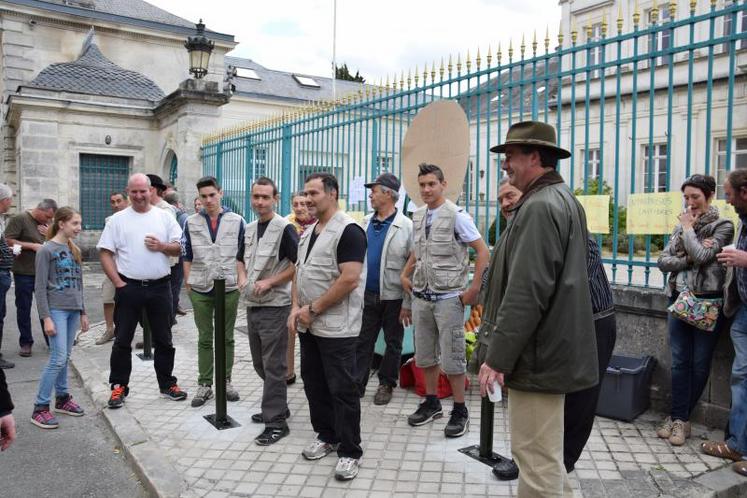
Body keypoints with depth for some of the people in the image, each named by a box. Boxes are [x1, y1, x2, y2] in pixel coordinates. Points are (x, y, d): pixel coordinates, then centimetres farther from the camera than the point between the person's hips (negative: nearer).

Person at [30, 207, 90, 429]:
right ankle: (40, 408, -2)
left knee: (65, 358, 12)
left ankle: (62, 398, 23)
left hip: (73, 310, 6)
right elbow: (40, 288, -10)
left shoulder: (75, 250, 12)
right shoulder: (46, 250, -8)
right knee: (58, 358, -10)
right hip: (56, 310, -6)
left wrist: (83, 312, 16)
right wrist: (46, 318, -14)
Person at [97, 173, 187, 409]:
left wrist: (162, 246, -15)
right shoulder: (118, 219, 1)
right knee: (122, 340, 6)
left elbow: (179, 248, 5)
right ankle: (118, 387, 19)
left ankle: (167, 384, 23)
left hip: (160, 286, 1)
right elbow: (105, 253, -2)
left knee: (163, 339, 11)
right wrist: (118, 282, -10)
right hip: (129, 287, -1)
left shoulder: (165, 217, 5)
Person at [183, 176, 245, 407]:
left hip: (229, 289, -1)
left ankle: (226, 381, 22)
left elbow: (241, 255, 5)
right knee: (204, 339, 8)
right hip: (200, 290, 1)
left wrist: (242, 279, -5)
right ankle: (205, 384, 16)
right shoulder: (191, 223, 5)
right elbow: (187, 257, 8)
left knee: (226, 338, 10)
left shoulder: (237, 221, 2)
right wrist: (188, 284, 3)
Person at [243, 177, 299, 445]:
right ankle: (276, 406, 34)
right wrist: (244, 280, 8)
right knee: (260, 363, 17)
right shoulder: (249, 228, 11)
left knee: (273, 366, -3)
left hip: (275, 306, -8)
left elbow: (298, 265, -14)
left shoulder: (284, 228, -12)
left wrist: (269, 282, -17)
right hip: (252, 304, 8)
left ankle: (276, 422, 7)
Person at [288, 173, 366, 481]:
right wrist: (296, 308, 1)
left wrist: (313, 309, -16)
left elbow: (349, 280, -22)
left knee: (341, 390, 0)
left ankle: (350, 452, 15)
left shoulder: (348, 231, -14)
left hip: (337, 328, -8)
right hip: (308, 326, 8)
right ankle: (326, 437, 34)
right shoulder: (308, 232, 13)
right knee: (314, 384, 16)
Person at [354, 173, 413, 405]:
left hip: (393, 297, -4)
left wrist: (408, 303, -13)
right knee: (362, 342, 9)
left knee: (393, 343, 12)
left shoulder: (406, 226, -10)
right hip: (367, 294, 4)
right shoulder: (366, 222, 6)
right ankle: (357, 385, 19)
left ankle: (386, 384, 28)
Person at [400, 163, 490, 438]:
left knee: (452, 356, 1)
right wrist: (405, 275, 13)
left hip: (448, 297, -6)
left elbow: (483, 252, -11)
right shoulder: (417, 216, 9)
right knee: (425, 354, 14)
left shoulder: (457, 215, -11)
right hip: (421, 296, 6)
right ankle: (431, 403, 30)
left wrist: (474, 289, -14)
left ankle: (460, 410, 16)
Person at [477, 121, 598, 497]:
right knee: (543, 455, 23)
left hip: (537, 356, -11)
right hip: (552, 349, 11)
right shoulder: (563, 200, 15)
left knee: (538, 461, -1)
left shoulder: (540, 206, -18)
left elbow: (526, 294, -25)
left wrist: (496, 357, -21)